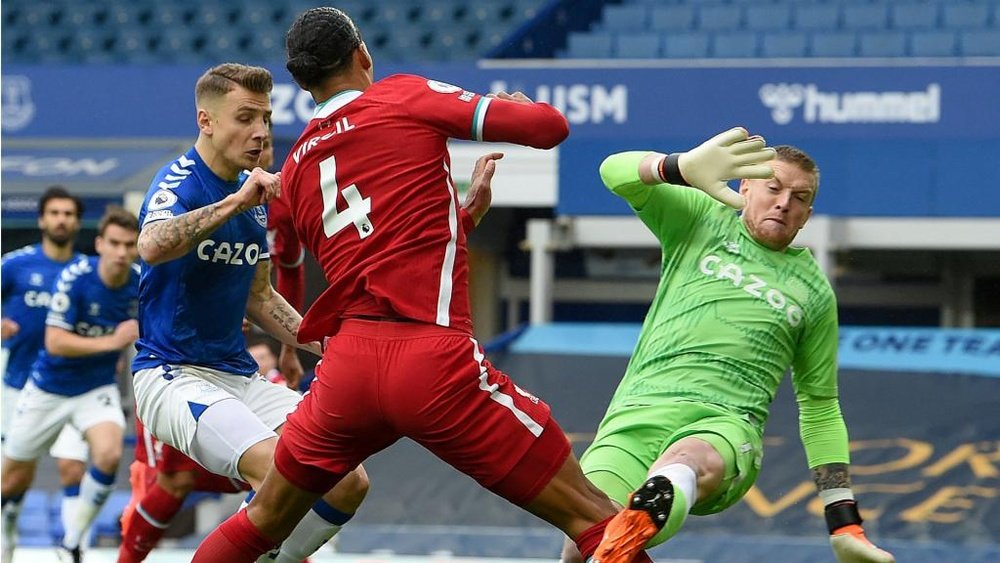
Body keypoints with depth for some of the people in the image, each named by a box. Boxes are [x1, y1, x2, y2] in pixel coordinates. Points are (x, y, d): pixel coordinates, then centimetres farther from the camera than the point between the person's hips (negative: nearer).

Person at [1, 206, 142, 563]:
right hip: (49, 388, -2)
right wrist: (110, 342, -33)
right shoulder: (75, 278, -23)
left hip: (97, 389, 2)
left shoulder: (140, 284, -11)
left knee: (109, 453, -28)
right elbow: (55, 343, -26)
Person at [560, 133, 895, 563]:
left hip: (726, 425, -1)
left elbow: (820, 411, 28)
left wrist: (845, 526, 20)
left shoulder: (814, 293, 23)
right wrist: (684, 168, -19)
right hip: (638, 414, 1)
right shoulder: (701, 220, 18)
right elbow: (616, 173, 4)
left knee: (690, 463, -43)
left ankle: (640, 519, -74)